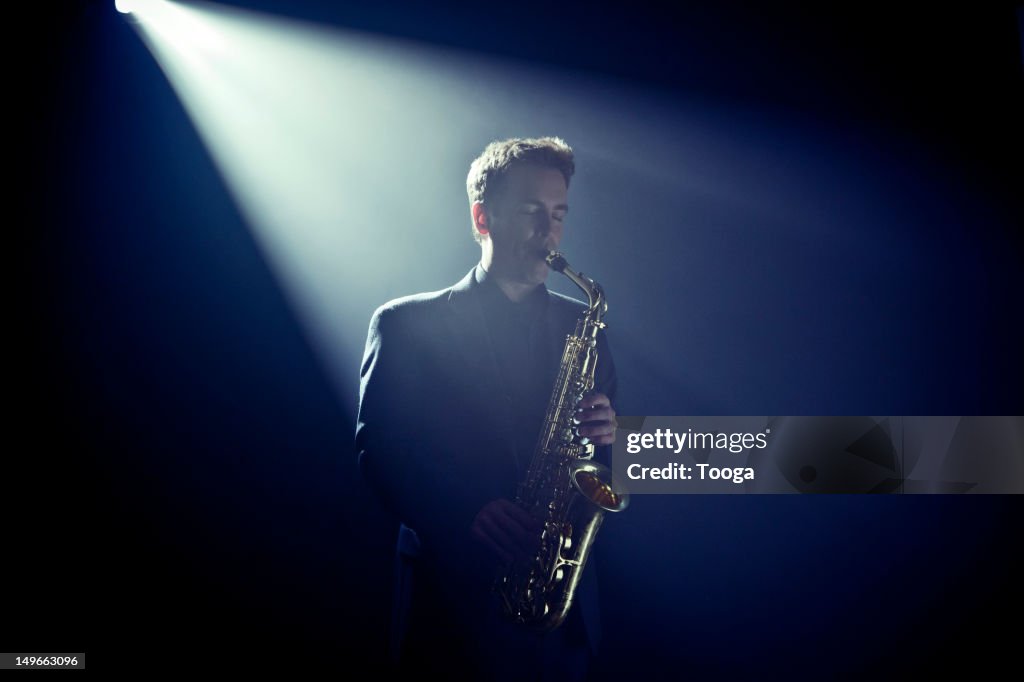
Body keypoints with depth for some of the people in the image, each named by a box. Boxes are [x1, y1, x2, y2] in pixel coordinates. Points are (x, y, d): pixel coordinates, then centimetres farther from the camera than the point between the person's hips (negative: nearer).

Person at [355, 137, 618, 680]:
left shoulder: (581, 325, 8)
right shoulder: (405, 323, -2)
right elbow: (379, 453, -8)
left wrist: (605, 436, -11)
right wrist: (468, 512, -22)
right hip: (452, 599, -3)